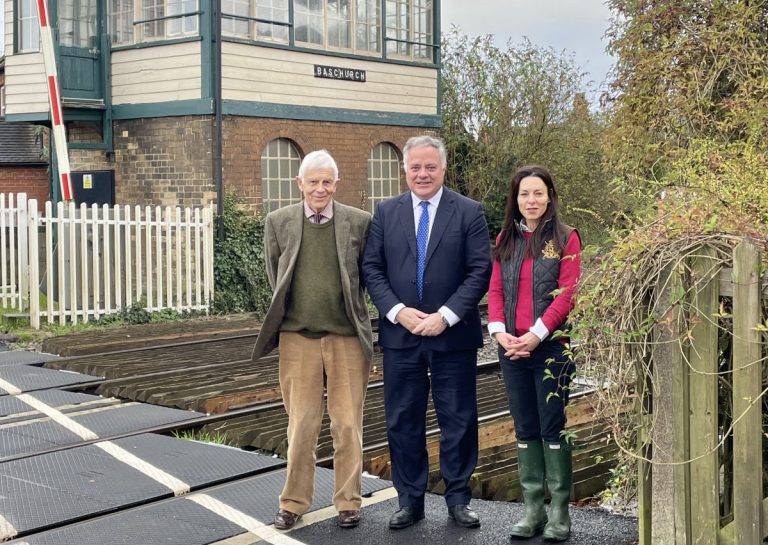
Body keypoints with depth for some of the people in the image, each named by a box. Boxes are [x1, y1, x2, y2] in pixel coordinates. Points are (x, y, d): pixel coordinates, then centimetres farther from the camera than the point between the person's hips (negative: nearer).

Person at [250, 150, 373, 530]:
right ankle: (294, 501, 19)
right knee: (300, 425, 7)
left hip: (347, 337, 0)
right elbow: (275, 279, 11)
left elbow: (368, 275, 8)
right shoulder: (278, 222, 1)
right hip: (298, 337, 1)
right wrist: (288, 313, 11)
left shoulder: (359, 222, -2)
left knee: (348, 425, 6)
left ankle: (348, 502, 18)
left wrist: (350, 312, 9)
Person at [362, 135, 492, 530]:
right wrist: (398, 311, -11)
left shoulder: (469, 212, 0)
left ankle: (458, 498, 19)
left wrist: (446, 316, -14)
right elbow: (372, 268, 3)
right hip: (400, 334, 2)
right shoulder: (386, 212, 7)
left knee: (458, 420, 5)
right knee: (403, 421, 7)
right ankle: (410, 500, 18)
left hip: (453, 335, -2)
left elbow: (480, 271, -5)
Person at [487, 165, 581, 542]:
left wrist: (536, 335, -16)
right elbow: (496, 289, 8)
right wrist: (499, 331, -8)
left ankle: (559, 512, 7)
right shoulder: (506, 240, 12)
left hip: (551, 345, -4)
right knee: (525, 429, 8)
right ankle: (533, 510, 16)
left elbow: (567, 293, -9)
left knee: (553, 428, -1)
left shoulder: (565, 238, -2)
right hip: (511, 347, 4)